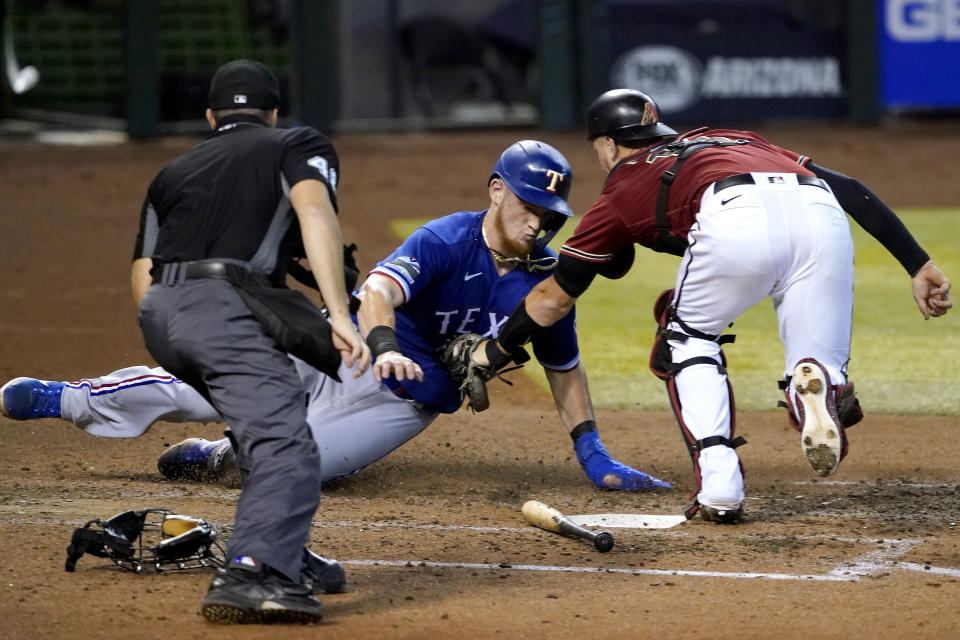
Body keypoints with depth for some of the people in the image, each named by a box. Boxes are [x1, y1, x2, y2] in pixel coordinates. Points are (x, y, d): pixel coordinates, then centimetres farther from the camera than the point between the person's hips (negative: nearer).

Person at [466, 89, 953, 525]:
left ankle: (719, 490, 9)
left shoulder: (622, 188, 32)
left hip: (737, 223, -3)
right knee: (821, 371, 18)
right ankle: (818, 386, -19)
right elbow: (849, 189, 28)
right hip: (824, 222, 3)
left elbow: (556, 294, 39)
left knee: (686, 339, 26)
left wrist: (493, 352, 55)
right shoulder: (736, 138, 43)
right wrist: (918, 266, 23)